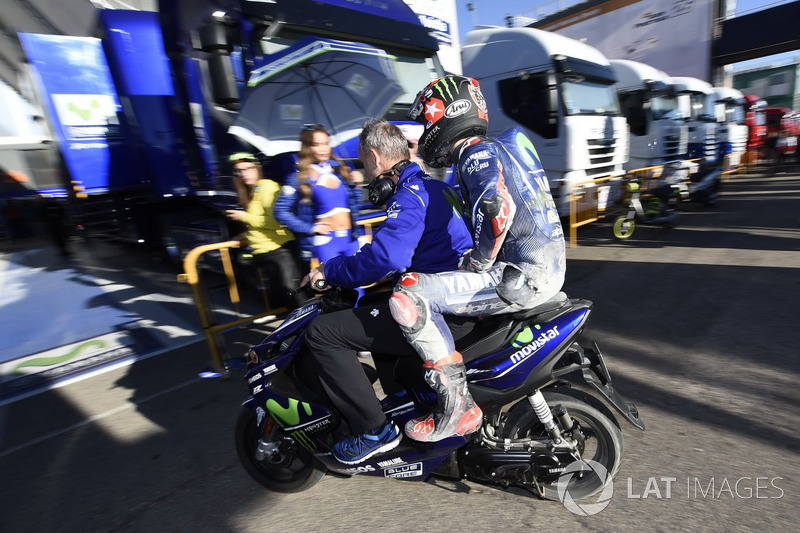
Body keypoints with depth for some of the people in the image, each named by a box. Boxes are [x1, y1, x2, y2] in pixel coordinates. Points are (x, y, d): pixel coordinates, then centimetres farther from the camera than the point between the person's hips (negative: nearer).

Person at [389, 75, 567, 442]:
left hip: (522, 275, -11)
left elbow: (498, 208, -28)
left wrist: (477, 264, -15)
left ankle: (457, 405, -11)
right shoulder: (494, 150, 22)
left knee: (408, 295, -20)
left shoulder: (477, 153, -9)